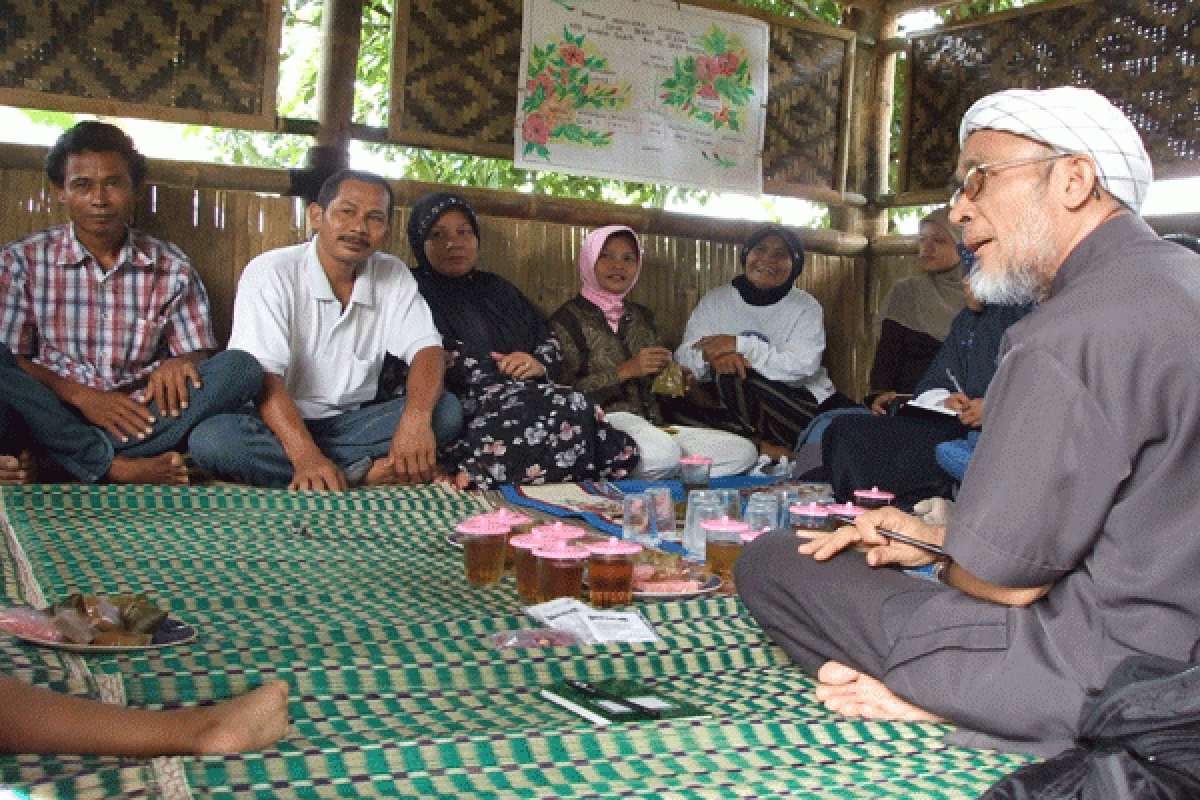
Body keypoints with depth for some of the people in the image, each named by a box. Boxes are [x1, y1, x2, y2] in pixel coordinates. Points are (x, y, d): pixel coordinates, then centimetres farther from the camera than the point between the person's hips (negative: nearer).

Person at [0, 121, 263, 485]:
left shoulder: (171, 268, 10)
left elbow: (197, 355, 10)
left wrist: (178, 364, -16)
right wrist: (79, 395, -15)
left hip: (139, 418, 2)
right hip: (53, 417, -2)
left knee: (241, 367, -22)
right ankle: (118, 467, -29)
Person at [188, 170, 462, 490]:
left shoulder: (394, 276, 4)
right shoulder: (272, 272, -10)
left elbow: (427, 349, -5)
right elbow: (260, 374, -21)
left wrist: (416, 418, -29)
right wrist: (307, 457, -37)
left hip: (353, 422, 3)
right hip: (279, 423, -2)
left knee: (446, 410, -19)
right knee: (209, 437, -35)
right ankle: (366, 472, -29)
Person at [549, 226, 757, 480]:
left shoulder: (641, 316, 24)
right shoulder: (570, 319, 3)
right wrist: (624, 372, -12)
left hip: (653, 426, 9)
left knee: (744, 452, -13)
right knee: (662, 453, -42)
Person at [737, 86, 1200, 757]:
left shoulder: (1072, 332, -24)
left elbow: (1004, 578, -20)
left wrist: (947, 561, 4)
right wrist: (935, 536, 12)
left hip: (1096, 686, -10)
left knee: (769, 564, -4)